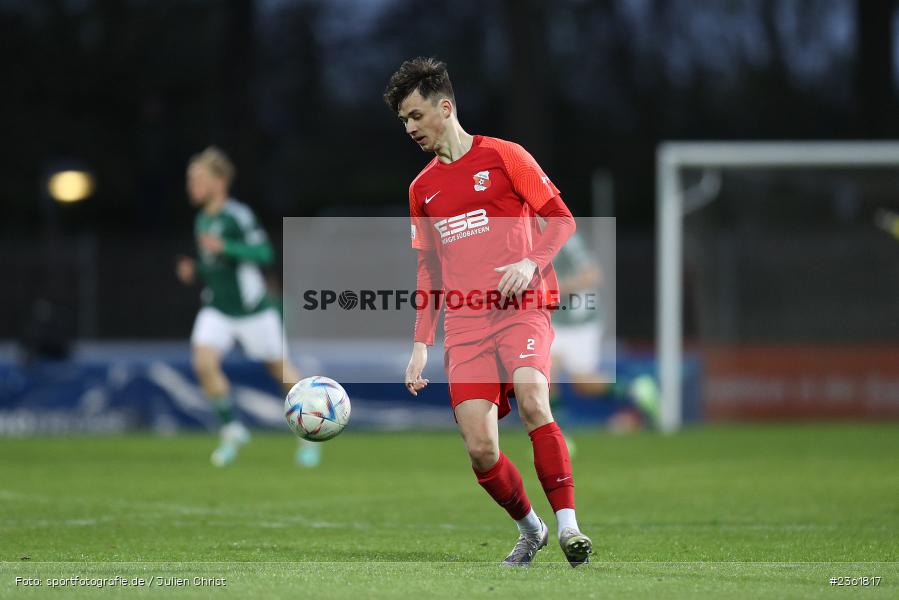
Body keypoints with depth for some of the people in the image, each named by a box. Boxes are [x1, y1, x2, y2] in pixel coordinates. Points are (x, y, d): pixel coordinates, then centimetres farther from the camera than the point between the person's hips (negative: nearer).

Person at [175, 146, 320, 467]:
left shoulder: (237, 215, -15)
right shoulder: (202, 221, 8)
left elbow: (264, 253, -24)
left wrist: (224, 247, -32)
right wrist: (193, 271, 2)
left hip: (252, 308, -6)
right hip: (216, 309, 6)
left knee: (280, 369, 7)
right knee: (204, 362, -18)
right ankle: (232, 430, -4)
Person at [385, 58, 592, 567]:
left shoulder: (503, 157, 4)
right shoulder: (423, 189, 19)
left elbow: (561, 219, 3)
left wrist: (531, 262, -14)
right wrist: (421, 344, 16)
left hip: (521, 309, -4)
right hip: (465, 326, 4)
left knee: (532, 401, -30)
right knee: (480, 449, -9)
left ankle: (567, 525, -26)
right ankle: (530, 529, 14)